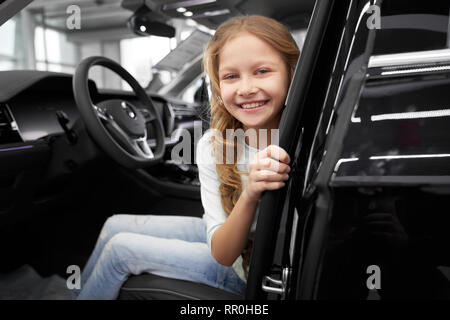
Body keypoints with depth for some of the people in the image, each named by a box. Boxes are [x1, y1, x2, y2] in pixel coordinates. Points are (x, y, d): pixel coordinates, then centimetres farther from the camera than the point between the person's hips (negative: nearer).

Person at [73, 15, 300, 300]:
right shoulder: (211, 147, -14)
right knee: (116, 225, 4)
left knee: (121, 248, -9)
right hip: (224, 242, 5)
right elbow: (221, 252, -19)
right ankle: (76, 292, 31)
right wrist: (249, 196, -37)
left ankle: (89, 291, 23)